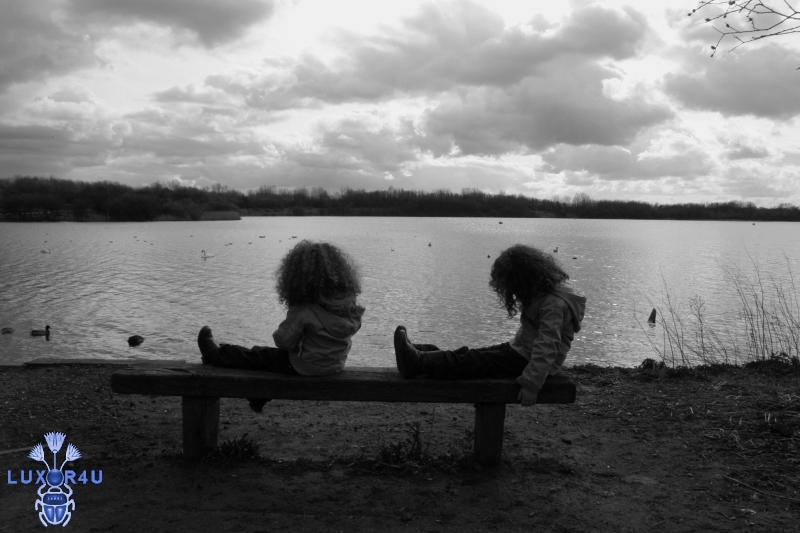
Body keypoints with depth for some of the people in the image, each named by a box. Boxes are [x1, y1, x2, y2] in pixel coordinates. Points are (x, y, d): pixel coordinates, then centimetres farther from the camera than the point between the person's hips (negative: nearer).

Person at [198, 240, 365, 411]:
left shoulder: (304, 312, -26)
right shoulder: (349, 303, -9)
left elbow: (283, 341, -19)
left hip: (306, 368, -7)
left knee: (258, 355, 13)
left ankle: (216, 356, 32)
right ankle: (259, 397, 45)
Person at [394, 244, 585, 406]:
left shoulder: (554, 304, -23)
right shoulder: (542, 293, 9)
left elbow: (547, 346, -30)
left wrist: (531, 383, -33)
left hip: (525, 361, -9)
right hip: (520, 353, 9)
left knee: (467, 361, -11)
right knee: (471, 355, 4)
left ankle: (418, 361, -10)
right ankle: (416, 354, 4)